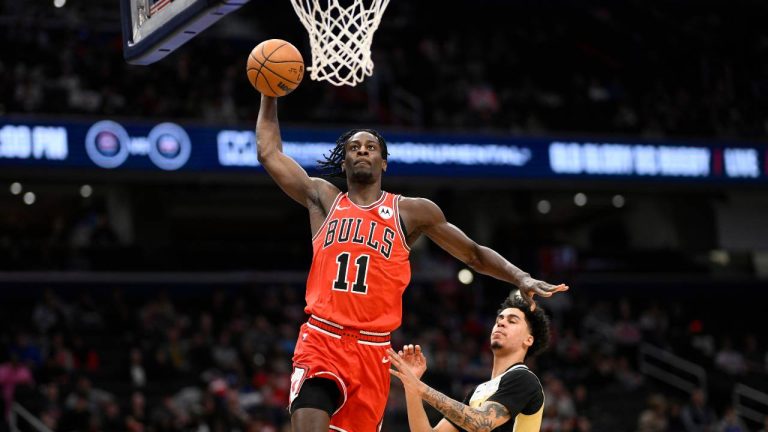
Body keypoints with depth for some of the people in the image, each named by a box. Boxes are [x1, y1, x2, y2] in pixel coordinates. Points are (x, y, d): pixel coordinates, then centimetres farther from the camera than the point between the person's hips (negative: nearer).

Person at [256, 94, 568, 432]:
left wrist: (521, 278, 2)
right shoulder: (323, 199, 13)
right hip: (320, 340, -1)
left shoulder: (411, 212, 10)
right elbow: (270, 152, 15)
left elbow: (474, 254, 15)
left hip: (372, 350, 1)